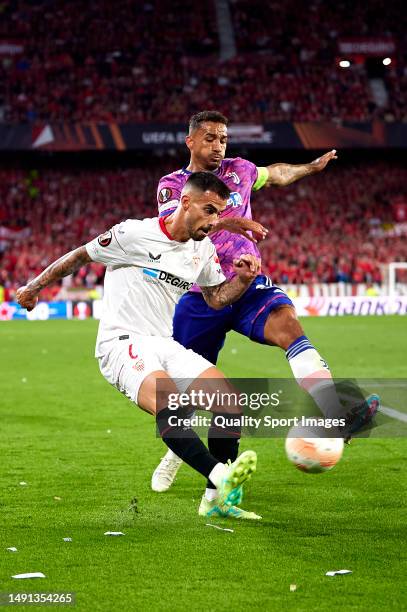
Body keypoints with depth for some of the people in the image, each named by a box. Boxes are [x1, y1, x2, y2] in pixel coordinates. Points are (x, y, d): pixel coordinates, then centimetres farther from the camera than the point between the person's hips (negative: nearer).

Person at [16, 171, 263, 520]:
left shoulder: (205, 250, 11)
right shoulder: (134, 234, -9)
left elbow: (216, 298, 22)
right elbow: (80, 257, 4)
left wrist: (243, 278, 0)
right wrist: (34, 287, 16)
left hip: (165, 345, 7)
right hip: (123, 343, -7)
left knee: (230, 405, -11)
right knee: (168, 404, -35)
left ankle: (219, 499, -5)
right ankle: (222, 478, -49)